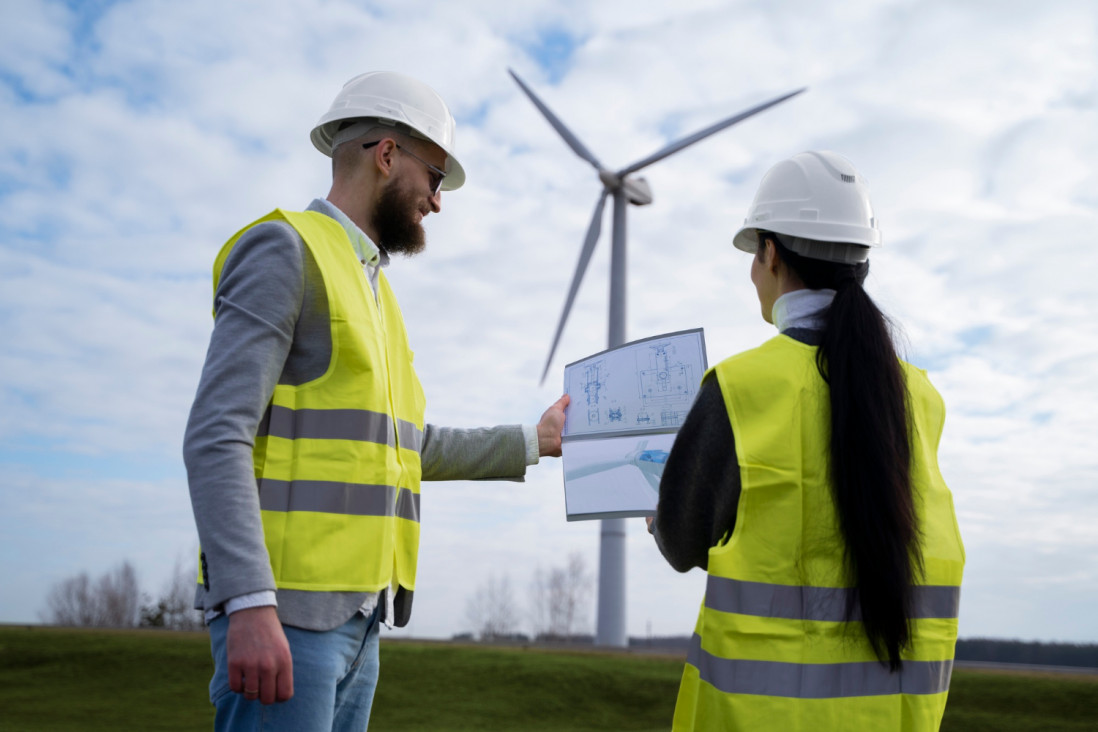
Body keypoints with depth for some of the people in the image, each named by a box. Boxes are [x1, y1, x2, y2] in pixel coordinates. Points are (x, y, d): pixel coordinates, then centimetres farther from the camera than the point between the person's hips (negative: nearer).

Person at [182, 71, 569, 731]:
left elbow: (414, 448, 25)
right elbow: (217, 438, -16)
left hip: (356, 616, 9)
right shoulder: (285, 250, -6)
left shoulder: (371, 288, 21)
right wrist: (249, 603, -24)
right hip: (285, 612, -9)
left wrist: (534, 441, 27)